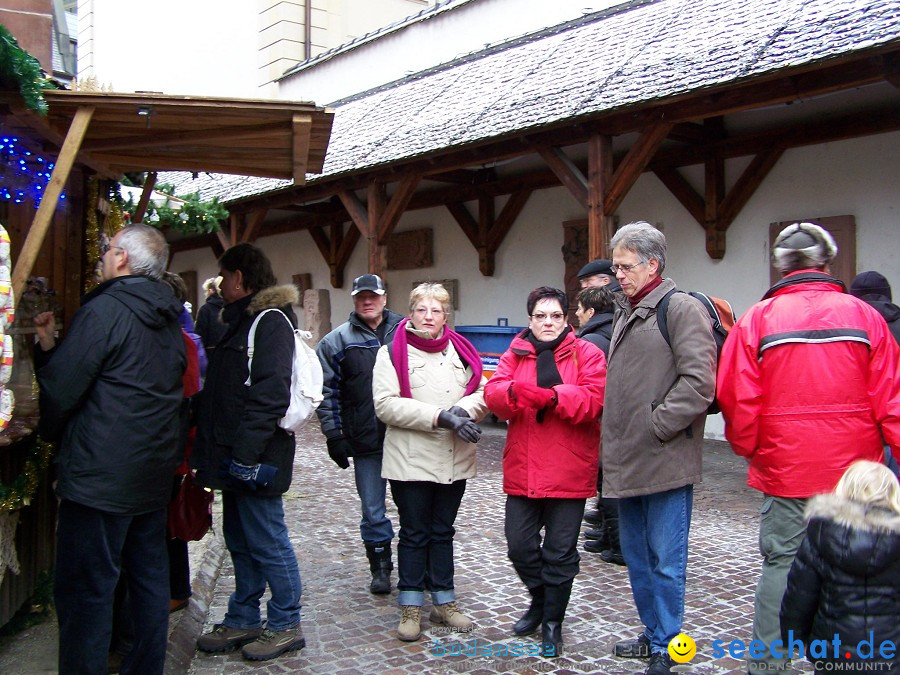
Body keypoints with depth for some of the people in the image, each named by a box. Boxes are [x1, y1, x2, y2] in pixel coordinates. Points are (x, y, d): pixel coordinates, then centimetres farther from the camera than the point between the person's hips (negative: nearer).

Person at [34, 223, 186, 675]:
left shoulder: (105, 310, -14)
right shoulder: (168, 319, 12)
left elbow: (60, 388, -12)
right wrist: (52, 346, 13)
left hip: (99, 477, -9)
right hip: (154, 473, 9)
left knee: (84, 591, -1)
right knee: (150, 578, 15)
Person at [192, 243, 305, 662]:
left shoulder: (270, 320, -13)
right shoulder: (242, 319, 19)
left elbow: (270, 392, -23)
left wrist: (246, 454, -25)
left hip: (256, 456, -10)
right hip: (235, 454, 10)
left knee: (267, 542, -1)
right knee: (240, 542, 16)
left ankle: (286, 626, 12)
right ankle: (242, 621, 28)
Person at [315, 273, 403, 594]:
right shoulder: (337, 341, 4)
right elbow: (326, 391, 4)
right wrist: (334, 435, -1)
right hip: (365, 441, 0)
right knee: (372, 510, 8)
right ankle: (380, 567, 26)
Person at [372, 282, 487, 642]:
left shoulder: (460, 351, 11)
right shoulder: (392, 352, -3)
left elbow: (482, 392, 6)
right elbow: (386, 404, -15)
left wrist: (463, 409, -17)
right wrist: (441, 416, -21)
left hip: (455, 460, 4)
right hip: (411, 460, -4)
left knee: (443, 531, 15)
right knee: (414, 534, 6)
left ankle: (444, 602, 26)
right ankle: (410, 608, 17)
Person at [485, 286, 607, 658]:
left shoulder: (586, 353, 0)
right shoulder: (515, 353, 9)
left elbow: (593, 399, -14)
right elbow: (492, 393, -4)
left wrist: (553, 396, -29)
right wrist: (513, 391, -27)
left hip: (568, 471, -3)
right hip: (522, 470, 3)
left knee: (560, 551, 6)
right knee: (519, 545, 9)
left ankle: (553, 623, 24)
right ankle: (540, 601, 36)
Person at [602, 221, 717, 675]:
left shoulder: (681, 308, -10)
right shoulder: (626, 312, 16)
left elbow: (699, 381, -19)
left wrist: (656, 425, -16)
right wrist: (614, 439, 14)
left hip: (665, 462, -9)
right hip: (627, 462, 9)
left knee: (665, 561, 2)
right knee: (636, 556, 18)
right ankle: (653, 633, 33)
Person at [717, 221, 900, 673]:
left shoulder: (757, 319, -4)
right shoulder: (864, 316, -1)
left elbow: (737, 401, -4)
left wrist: (747, 449, 12)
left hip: (784, 471, -1)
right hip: (855, 475, 1)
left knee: (781, 563, 8)